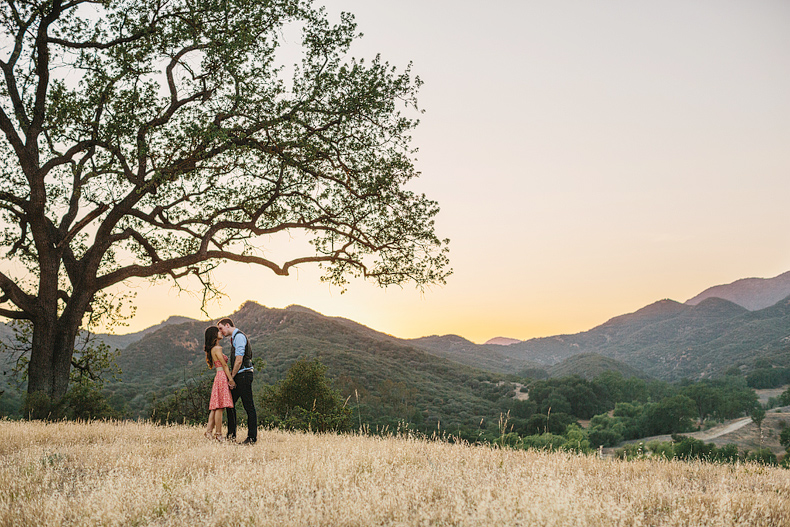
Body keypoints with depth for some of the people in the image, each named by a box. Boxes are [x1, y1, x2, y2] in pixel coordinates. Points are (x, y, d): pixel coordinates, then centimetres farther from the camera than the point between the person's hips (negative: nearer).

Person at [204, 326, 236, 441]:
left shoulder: (212, 349, 18)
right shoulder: (217, 348, -10)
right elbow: (224, 365, -12)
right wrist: (231, 380, -11)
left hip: (219, 377, 9)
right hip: (222, 377, -9)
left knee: (215, 407, 8)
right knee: (220, 407, -7)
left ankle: (209, 431, 7)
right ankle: (218, 434, -5)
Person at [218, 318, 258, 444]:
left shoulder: (239, 336, -11)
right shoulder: (234, 338, 20)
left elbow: (239, 360, -17)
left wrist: (231, 377, -10)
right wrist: (231, 376, 12)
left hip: (243, 375, -10)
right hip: (238, 376, 10)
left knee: (249, 406, -6)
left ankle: (252, 437, -3)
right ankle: (231, 435, 17)